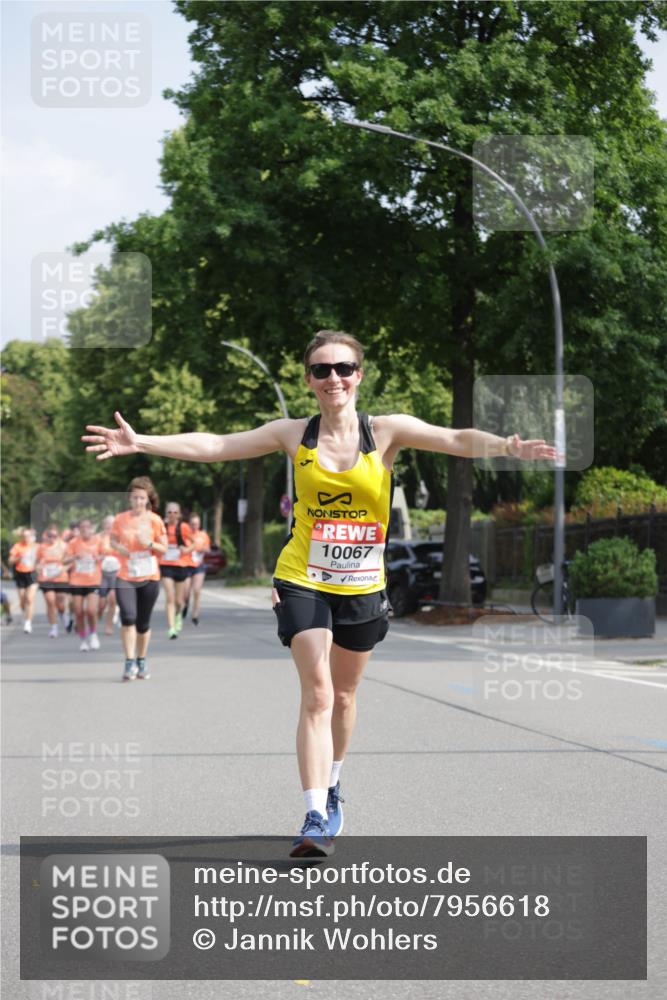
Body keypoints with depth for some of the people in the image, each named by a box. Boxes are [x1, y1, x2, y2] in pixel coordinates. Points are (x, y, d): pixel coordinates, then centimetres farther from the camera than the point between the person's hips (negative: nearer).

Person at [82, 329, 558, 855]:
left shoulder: (386, 431, -6)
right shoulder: (294, 435, -3)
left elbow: (455, 440, -18)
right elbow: (212, 445, -2)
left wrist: (506, 446, -36)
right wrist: (141, 443, -10)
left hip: (363, 587, 1)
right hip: (303, 581, -1)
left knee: (343, 696, 17)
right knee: (317, 695, -14)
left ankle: (331, 786, 42)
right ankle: (317, 816, -15)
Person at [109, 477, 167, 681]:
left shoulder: (154, 520, -1)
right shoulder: (120, 519, 1)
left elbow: (164, 549, 3)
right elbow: (112, 540, 14)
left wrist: (150, 544, -16)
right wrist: (118, 547, -8)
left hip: (149, 578, 0)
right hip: (125, 576, 0)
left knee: (143, 623, 8)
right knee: (128, 617, -19)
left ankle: (141, 661, 27)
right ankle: (129, 662, -14)